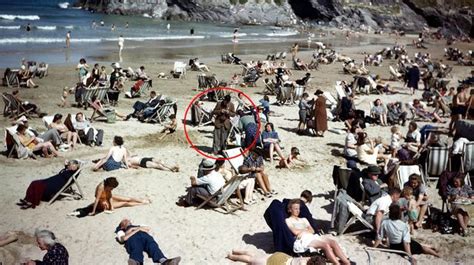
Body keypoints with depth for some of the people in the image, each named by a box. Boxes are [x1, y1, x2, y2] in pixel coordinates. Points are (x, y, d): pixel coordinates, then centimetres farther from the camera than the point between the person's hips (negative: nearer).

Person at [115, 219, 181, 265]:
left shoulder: (138, 226, 45)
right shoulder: (121, 231, 34)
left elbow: (148, 229, 22)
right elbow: (124, 238, 8)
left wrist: (133, 229, 16)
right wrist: (137, 229, 6)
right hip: (132, 238, -2)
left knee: (153, 246, -33)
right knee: (136, 250, -39)